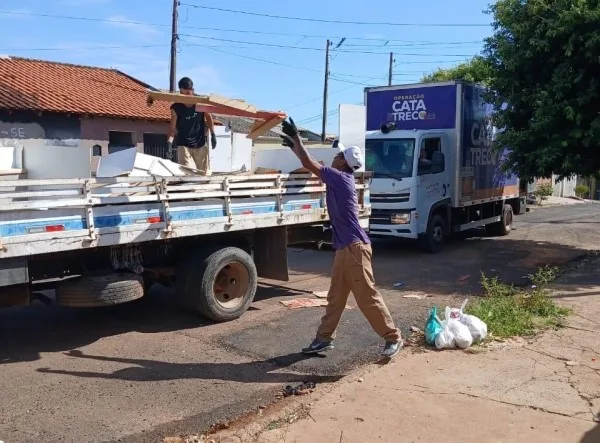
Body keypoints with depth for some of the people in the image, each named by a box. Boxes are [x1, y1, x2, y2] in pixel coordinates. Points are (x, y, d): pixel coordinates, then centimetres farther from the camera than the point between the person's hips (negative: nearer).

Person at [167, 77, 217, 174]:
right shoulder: (176, 108, -8)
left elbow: (208, 117, 12)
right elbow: (172, 128, -6)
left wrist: (213, 135, 8)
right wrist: (169, 143, -20)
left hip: (201, 145, 3)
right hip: (184, 146, -2)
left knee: (202, 173, 10)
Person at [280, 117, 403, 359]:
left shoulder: (340, 178, -14)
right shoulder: (339, 178, 13)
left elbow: (309, 164, -12)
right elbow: (313, 164, 26)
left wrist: (296, 137, -3)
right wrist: (294, 145, 26)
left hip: (355, 247, -10)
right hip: (344, 248, 10)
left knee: (367, 297, -4)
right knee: (335, 297, 14)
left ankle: (393, 337, 6)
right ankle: (324, 338, 22)